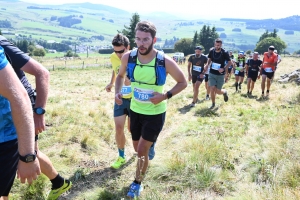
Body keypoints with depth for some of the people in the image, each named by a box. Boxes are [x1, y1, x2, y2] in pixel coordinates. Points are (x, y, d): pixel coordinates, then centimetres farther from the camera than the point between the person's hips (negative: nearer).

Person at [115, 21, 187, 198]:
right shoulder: (128, 57, -12)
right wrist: (118, 92, -10)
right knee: (138, 147, 18)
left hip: (155, 113, -4)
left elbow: (183, 82, -7)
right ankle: (150, 145, 53)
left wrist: (165, 96, -21)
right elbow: (120, 76, 9)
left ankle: (138, 183, 20)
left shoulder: (165, 61, -21)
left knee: (142, 150, -3)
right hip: (135, 110, 4)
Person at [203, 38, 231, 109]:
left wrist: (224, 69, -21)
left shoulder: (224, 52, -13)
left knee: (217, 91, 2)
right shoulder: (211, 51, -4)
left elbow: (230, 62, -6)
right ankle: (213, 103, 16)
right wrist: (207, 65, -8)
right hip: (212, 74, 2)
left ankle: (224, 92, 38)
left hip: (220, 75, -2)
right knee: (212, 89, -7)